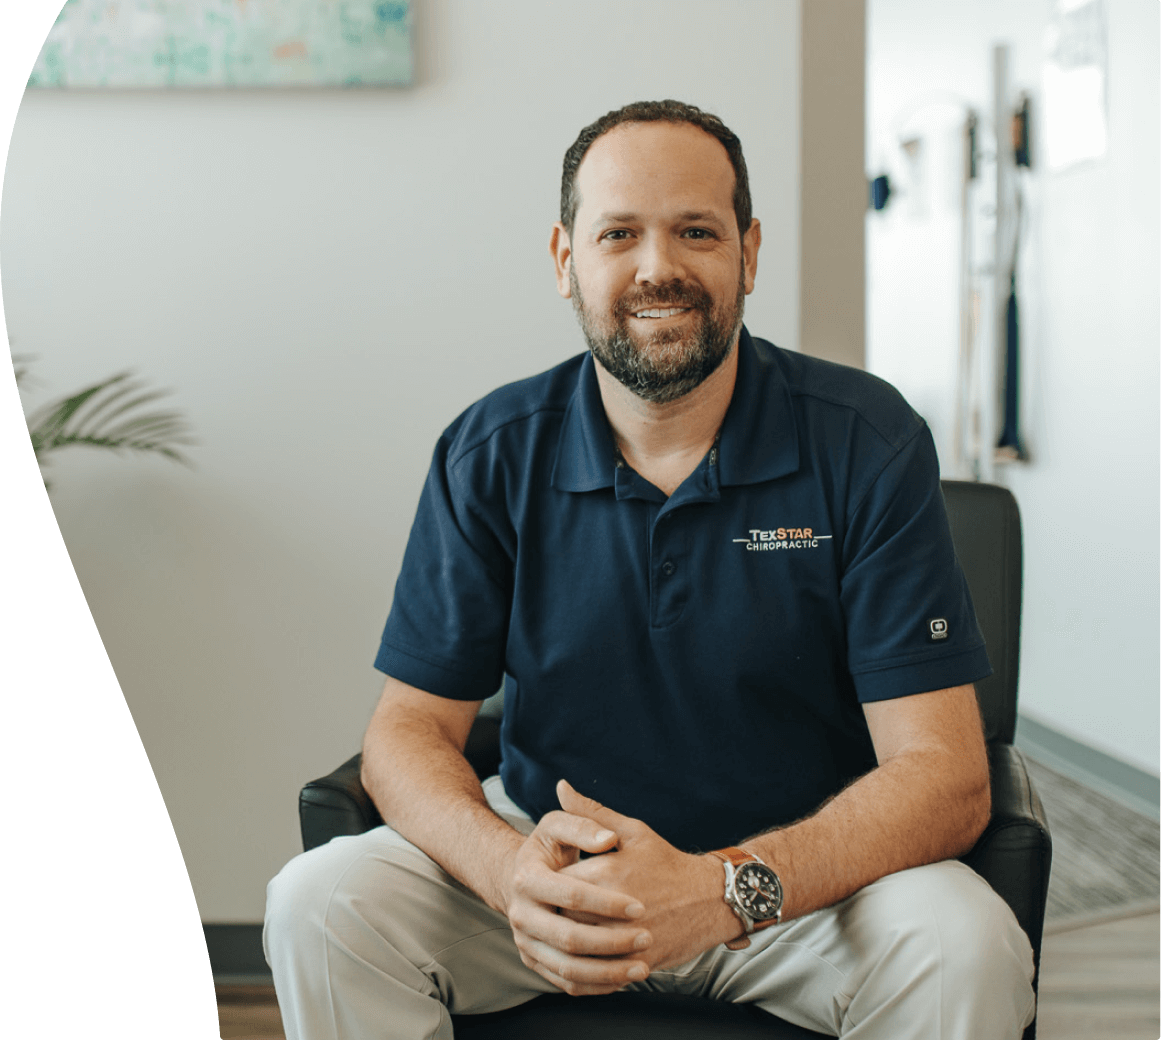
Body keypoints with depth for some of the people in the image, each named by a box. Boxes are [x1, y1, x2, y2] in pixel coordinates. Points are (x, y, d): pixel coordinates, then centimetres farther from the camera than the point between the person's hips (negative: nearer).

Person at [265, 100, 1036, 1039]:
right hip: (556, 851, 1)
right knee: (318, 904, -21)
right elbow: (410, 731, -5)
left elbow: (943, 775, -17)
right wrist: (509, 868, -29)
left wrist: (723, 890, -34)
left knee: (967, 949, -30)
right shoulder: (491, 456, -5)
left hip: (806, 868, -1)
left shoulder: (868, 444, -12)